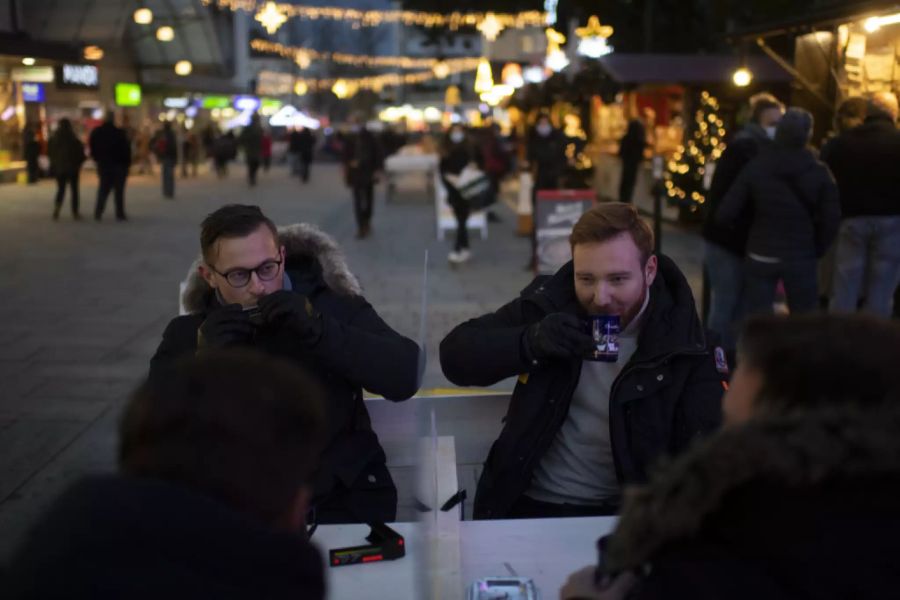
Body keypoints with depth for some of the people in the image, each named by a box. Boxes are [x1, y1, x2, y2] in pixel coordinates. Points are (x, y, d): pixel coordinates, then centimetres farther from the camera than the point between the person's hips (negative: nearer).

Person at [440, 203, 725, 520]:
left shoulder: (683, 342, -4)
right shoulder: (550, 300, 1)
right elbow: (454, 354, 1)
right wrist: (531, 342, -16)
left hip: (621, 515, 0)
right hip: (526, 504, 1)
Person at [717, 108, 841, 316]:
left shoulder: (755, 168, -6)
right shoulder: (819, 172, -5)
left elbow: (725, 214, -8)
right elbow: (831, 219, -8)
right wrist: (817, 250, 7)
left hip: (760, 256, 0)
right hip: (801, 258, 0)